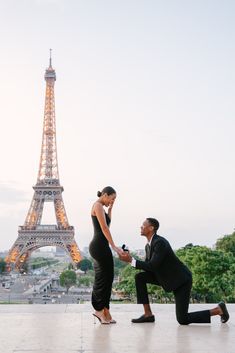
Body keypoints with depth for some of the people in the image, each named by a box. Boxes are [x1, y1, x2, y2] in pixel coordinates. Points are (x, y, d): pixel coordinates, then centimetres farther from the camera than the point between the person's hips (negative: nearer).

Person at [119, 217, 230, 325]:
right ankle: (148, 314, -1)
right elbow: (148, 267, 8)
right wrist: (130, 259, -6)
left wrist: (131, 260, -27)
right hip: (168, 278, 9)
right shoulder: (148, 245, 7)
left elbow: (152, 266, -30)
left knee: (182, 320, -11)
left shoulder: (160, 242, -24)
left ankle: (218, 310, 5)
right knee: (139, 277, -5)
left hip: (181, 280, -9)